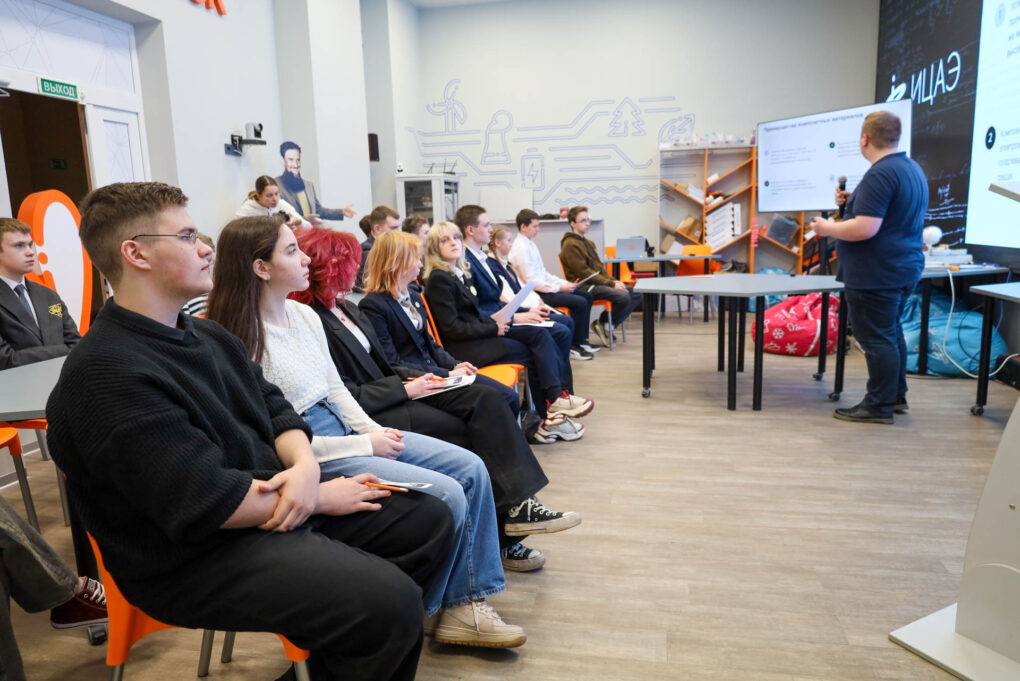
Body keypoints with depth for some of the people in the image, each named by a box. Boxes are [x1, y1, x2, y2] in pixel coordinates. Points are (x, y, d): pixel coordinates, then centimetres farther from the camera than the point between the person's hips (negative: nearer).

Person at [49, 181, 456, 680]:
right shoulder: (107, 375, -21)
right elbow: (207, 501, -25)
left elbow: (274, 408, 11)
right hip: (194, 558, -9)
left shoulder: (206, 334, 10)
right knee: (392, 602, -26)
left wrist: (305, 467, -11)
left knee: (430, 520, 7)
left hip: (279, 502, 9)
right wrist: (322, 497, -14)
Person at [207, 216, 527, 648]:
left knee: (471, 469, -3)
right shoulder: (241, 343, -18)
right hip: (312, 456, -8)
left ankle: (468, 604, 4)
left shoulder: (304, 314, 7)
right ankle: (433, 611, 9)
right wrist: (365, 446, -15)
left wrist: (376, 430, -2)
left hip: (348, 429, 9)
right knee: (448, 495, -18)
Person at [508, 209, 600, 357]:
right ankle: (575, 344, -3)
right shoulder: (520, 248, -16)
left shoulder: (530, 244, 13)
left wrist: (564, 283, 5)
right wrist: (560, 288, -17)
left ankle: (581, 340, 11)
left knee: (587, 296, 8)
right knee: (580, 302, -18)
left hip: (544, 287, 10)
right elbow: (531, 281, -20)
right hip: (537, 293, -10)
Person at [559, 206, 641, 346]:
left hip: (599, 282, 10)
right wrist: (610, 283, -16)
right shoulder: (570, 244, -8)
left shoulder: (588, 243, 22)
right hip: (585, 286, -10)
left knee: (636, 294, -2)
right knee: (624, 297, -27)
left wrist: (613, 281, 2)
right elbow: (583, 272, -16)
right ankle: (602, 323, -4)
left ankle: (608, 325, 1)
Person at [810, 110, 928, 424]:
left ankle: (880, 405, 5)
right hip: (901, 269, 11)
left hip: (876, 274, -11)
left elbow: (865, 229, -27)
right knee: (890, 333, 19)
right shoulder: (912, 168, 13)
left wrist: (827, 229, -11)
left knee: (876, 338, -3)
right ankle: (896, 396, 29)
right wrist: (854, 201, 13)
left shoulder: (880, 174, -20)